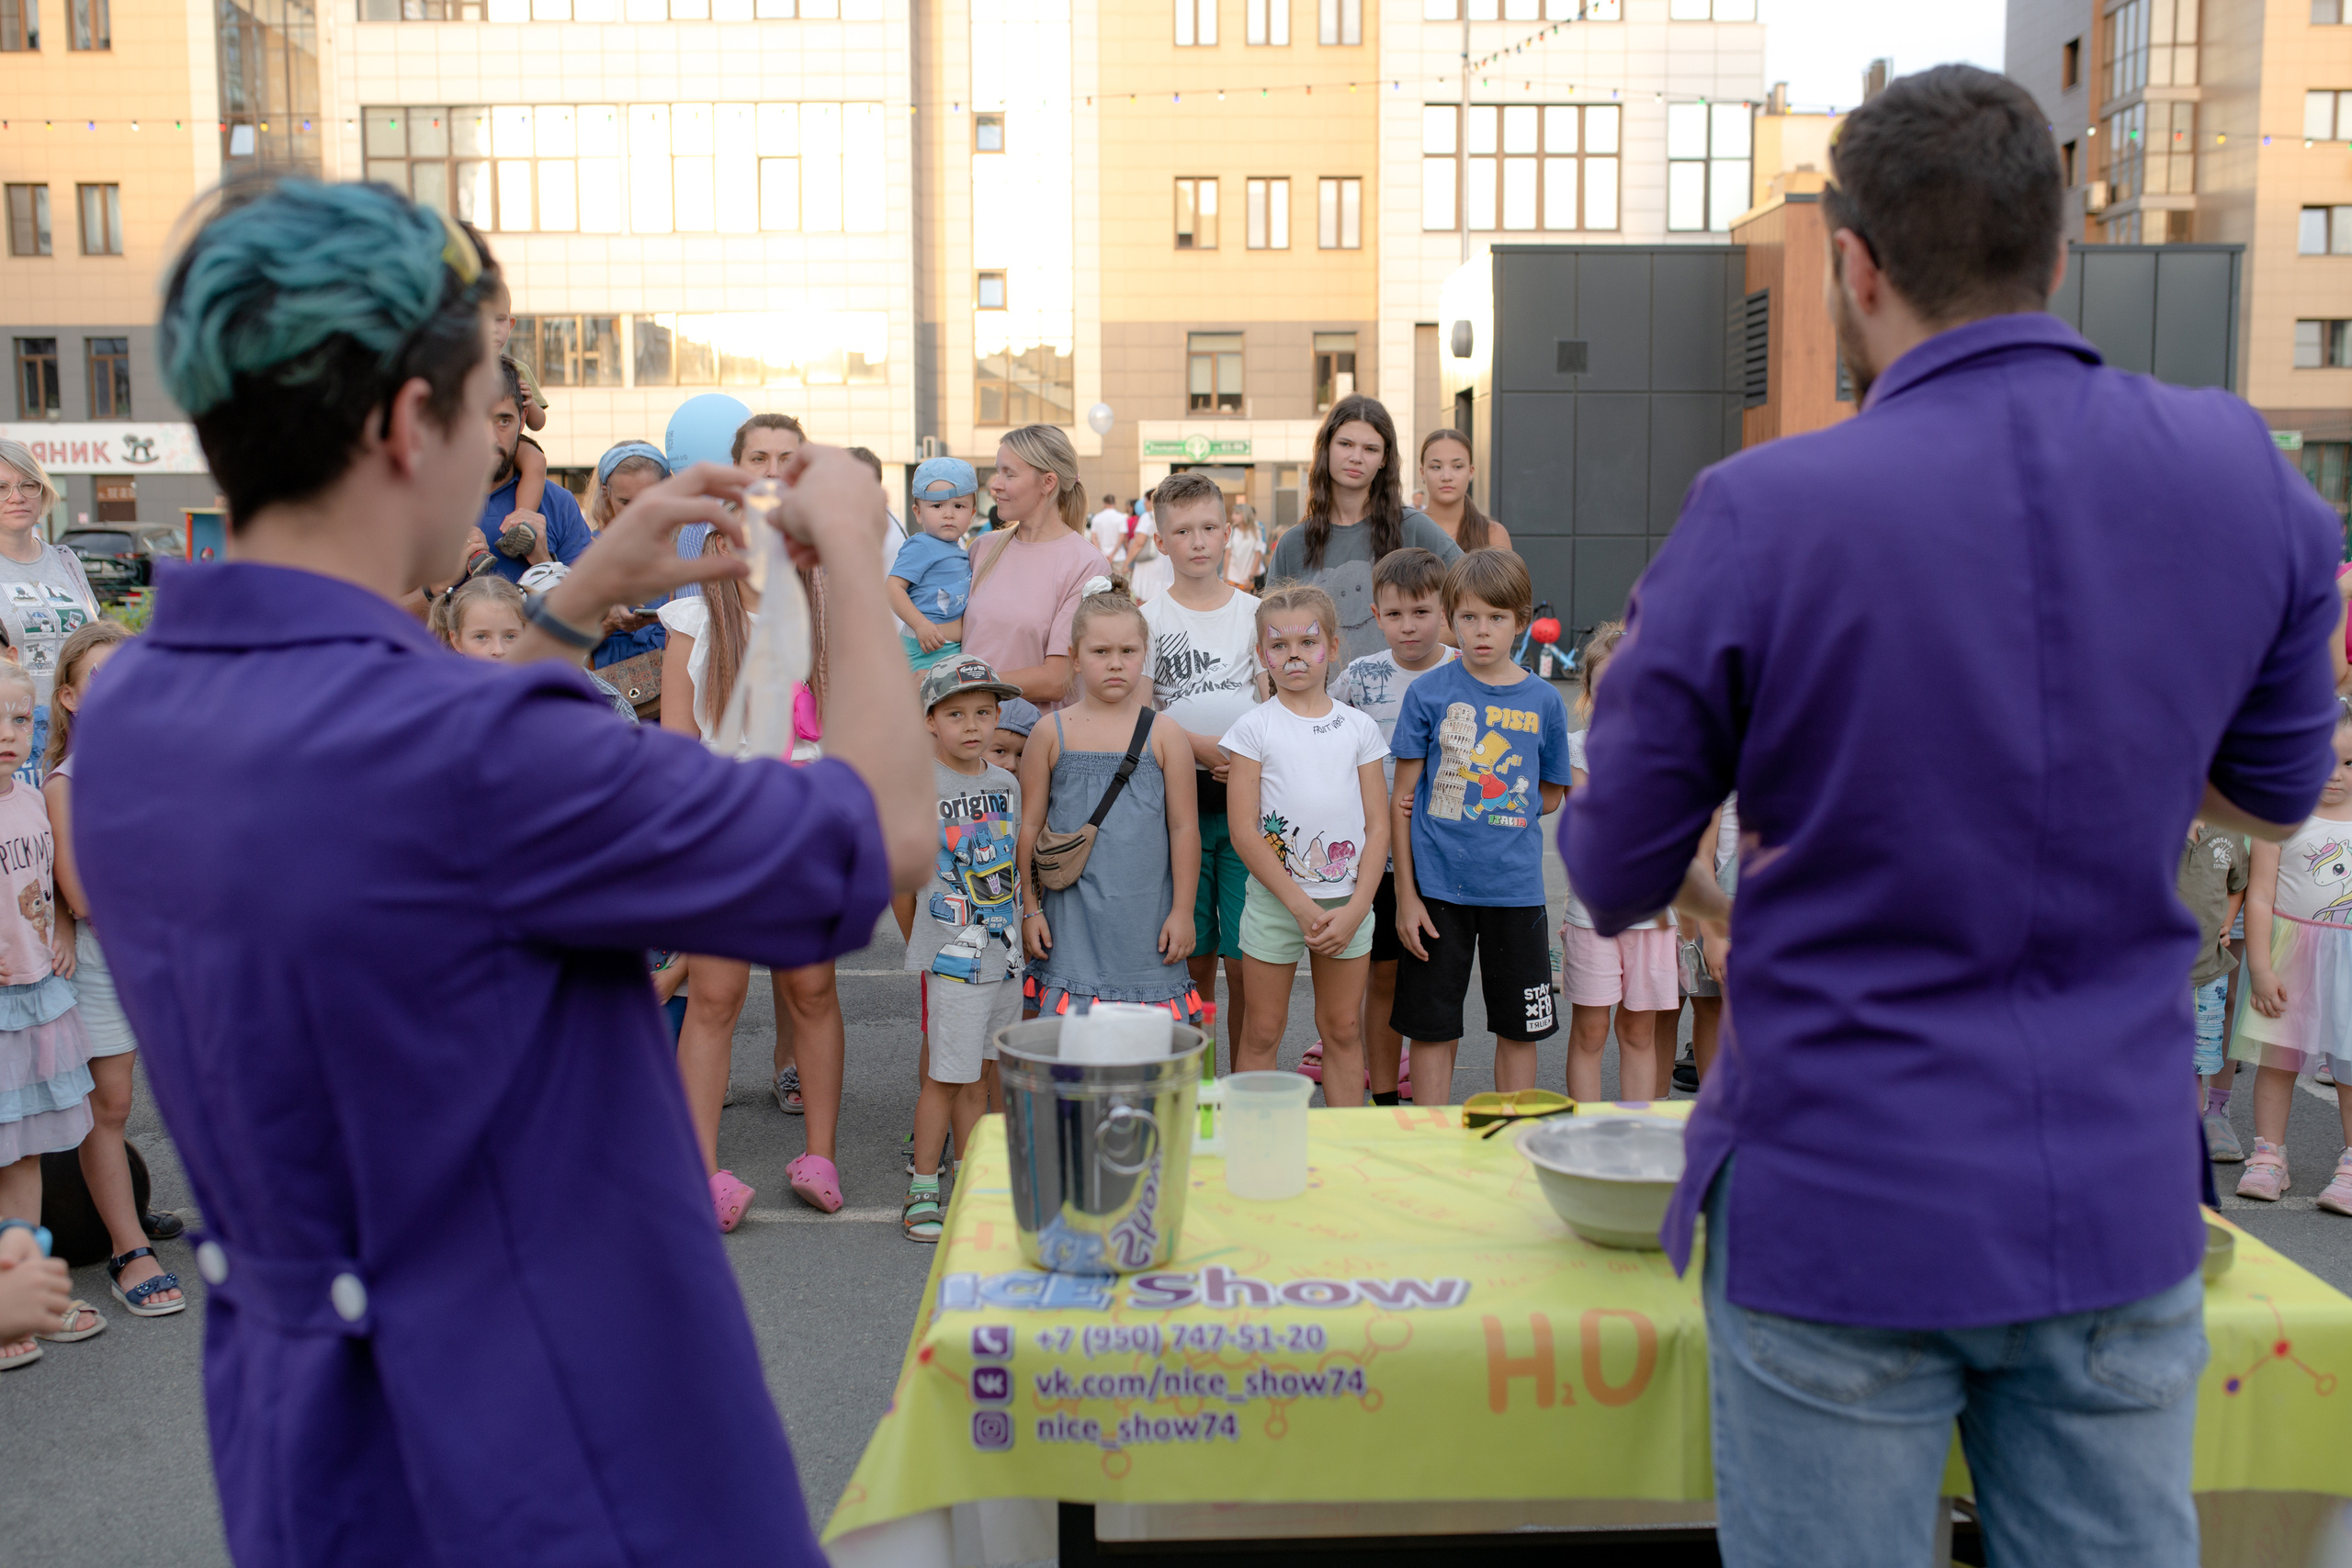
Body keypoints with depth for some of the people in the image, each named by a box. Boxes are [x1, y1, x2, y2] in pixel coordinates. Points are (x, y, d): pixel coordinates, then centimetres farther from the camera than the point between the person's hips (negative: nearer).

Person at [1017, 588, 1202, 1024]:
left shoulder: (1163, 735, 0)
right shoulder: (1052, 735, 1)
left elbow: (1184, 828, 3)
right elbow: (1029, 826, 5)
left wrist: (1183, 911, 1)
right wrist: (1028, 908, 3)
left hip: (1145, 916, 0)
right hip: (1073, 918, 0)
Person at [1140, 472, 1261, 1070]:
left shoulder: (1256, 613, 8)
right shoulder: (1147, 619, 4)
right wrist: (1200, 747, -16)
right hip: (1177, 801, 0)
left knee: (1245, 962, -1)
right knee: (1193, 958, 3)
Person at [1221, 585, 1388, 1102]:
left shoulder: (1359, 728, 4)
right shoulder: (1254, 728, -3)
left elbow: (1378, 826, 3)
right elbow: (1244, 831, -8)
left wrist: (1356, 908, -8)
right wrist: (1300, 904, -13)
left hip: (1348, 901, 2)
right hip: (1274, 899, -2)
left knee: (1344, 1030, 10)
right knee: (1261, 1032, 5)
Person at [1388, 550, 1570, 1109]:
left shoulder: (1543, 701, 3)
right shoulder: (1429, 692, -2)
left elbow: (1550, 796, 13)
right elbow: (1402, 798, -1)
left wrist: (1490, 806, -2)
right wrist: (1405, 894, -6)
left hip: (1515, 887, 2)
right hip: (1438, 885, -2)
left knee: (1519, 1029, 10)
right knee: (1432, 1029, 5)